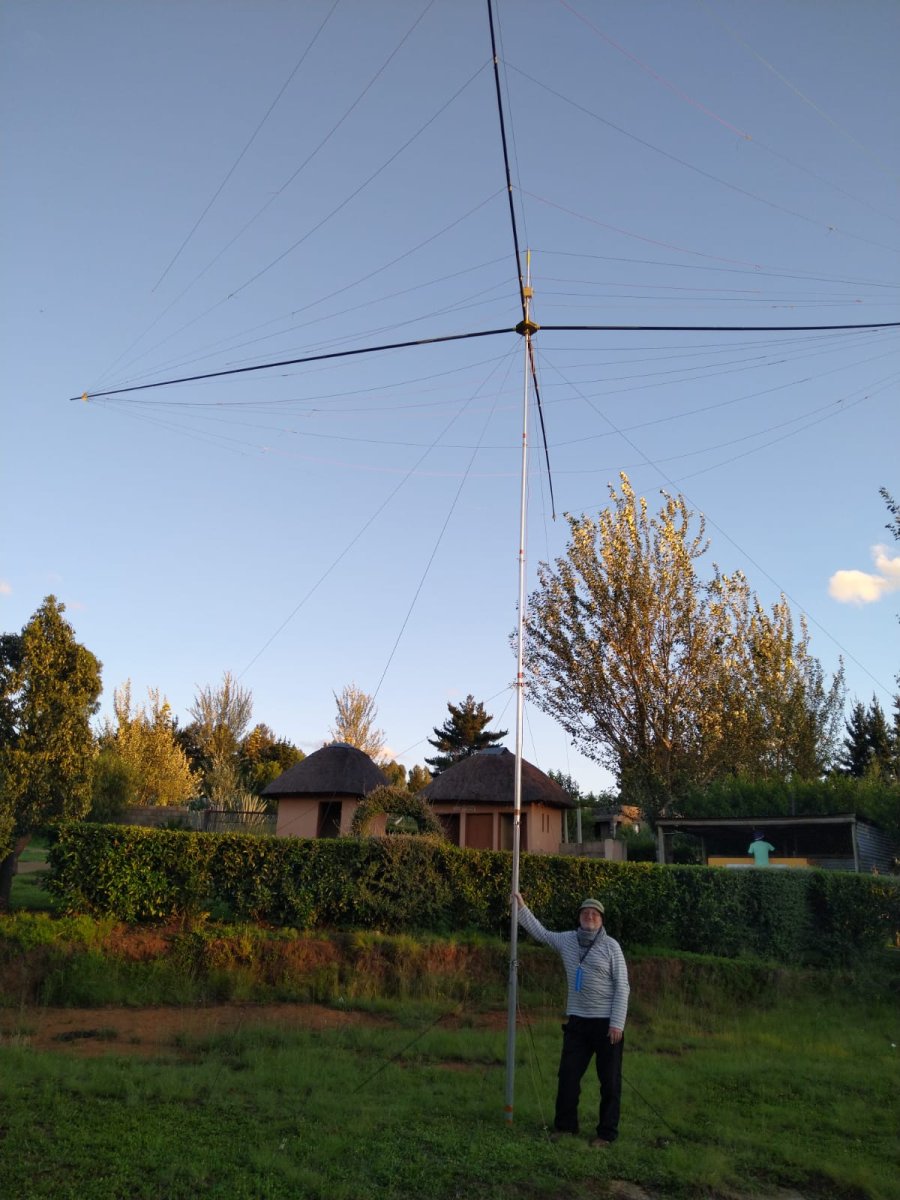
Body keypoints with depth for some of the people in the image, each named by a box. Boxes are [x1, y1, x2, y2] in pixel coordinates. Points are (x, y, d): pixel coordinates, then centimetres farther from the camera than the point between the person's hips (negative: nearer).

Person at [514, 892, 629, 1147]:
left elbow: (622, 987, -10)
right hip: (577, 1021, 4)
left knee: (609, 1080, 4)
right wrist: (521, 906, 13)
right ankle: (565, 1125, 25)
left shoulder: (610, 946, -9)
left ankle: (607, 1133, 16)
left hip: (607, 1023, -4)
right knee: (568, 1075, 9)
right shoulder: (567, 940, 4)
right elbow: (540, 932, 18)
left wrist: (617, 1023, -15)